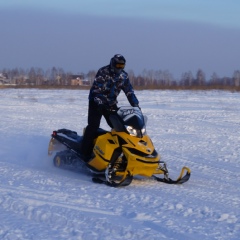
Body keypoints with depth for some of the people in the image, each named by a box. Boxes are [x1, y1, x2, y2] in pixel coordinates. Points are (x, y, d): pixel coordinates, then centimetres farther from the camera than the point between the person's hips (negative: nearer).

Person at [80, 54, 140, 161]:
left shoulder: (124, 76, 1)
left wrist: (136, 105, -7)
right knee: (93, 126, -16)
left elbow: (129, 91, 4)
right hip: (96, 102, -5)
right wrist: (100, 103, -34)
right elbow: (96, 89, -22)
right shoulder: (103, 72, -16)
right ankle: (84, 153, -16)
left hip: (111, 103, 5)